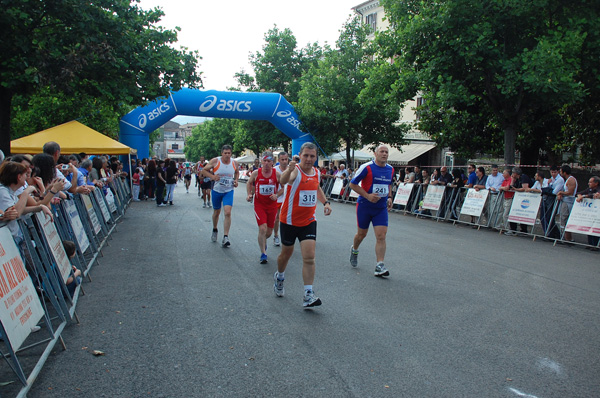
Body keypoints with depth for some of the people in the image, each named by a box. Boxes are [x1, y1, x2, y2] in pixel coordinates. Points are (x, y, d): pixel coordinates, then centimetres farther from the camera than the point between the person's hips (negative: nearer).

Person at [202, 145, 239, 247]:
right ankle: (214, 230, 45)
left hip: (229, 191, 0)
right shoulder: (215, 161, -10)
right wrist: (212, 176, -19)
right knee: (216, 212, 16)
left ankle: (225, 238, -13)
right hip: (217, 190, 0)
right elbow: (204, 170, -2)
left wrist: (236, 180, 0)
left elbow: (237, 172, 19)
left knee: (228, 213, -16)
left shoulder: (234, 163, -2)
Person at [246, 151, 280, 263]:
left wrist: (277, 195, -11)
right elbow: (249, 183, 13)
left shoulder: (277, 174, -7)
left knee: (269, 232, 10)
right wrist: (249, 194, -1)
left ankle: (263, 241, 46)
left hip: (272, 205, 2)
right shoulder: (256, 173, -6)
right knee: (262, 228, -16)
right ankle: (263, 254, -2)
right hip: (259, 204, -2)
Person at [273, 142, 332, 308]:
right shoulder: (295, 170, -17)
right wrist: (289, 170, -63)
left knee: (309, 257, -9)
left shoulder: (317, 173, 3)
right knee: (286, 253, 14)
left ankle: (308, 295, -6)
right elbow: (283, 180, -41)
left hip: (308, 221, 4)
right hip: (289, 220, -3)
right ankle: (279, 277, 45)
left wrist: (325, 202, 10)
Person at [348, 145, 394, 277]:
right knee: (362, 234, 11)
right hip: (364, 206, -3)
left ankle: (379, 266, -6)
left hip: (381, 208, 3)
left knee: (381, 236, -8)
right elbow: (352, 184, -9)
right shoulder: (367, 167, -13)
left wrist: (389, 197, 9)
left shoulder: (391, 169, 5)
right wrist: (367, 195, -17)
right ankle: (354, 250, 44)